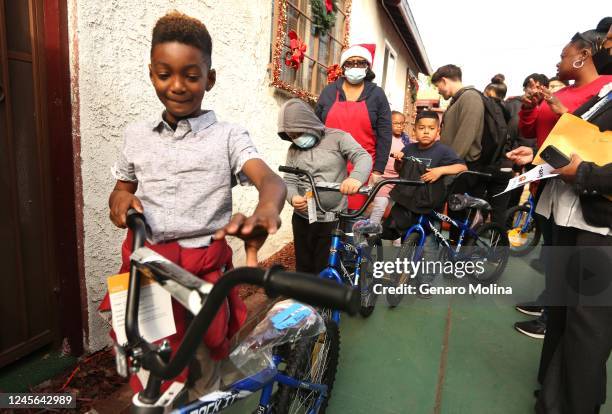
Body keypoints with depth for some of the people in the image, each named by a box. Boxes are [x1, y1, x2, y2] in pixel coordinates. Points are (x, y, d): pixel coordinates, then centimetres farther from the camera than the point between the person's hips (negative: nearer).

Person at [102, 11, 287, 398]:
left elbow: (271, 179, -20)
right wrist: (121, 201, -4)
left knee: (202, 374, 12)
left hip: (205, 268, -3)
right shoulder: (136, 135, 9)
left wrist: (265, 212, -45)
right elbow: (121, 190, 22)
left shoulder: (228, 136, -4)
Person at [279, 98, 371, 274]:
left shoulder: (337, 137, -4)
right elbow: (289, 181, 3)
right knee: (303, 269, 15)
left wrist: (356, 177, -39)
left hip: (332, 220, -4)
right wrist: (293, 197, -22)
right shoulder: (293, 150, 8)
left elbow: (364, 157, -16)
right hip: (302, 219, 4)